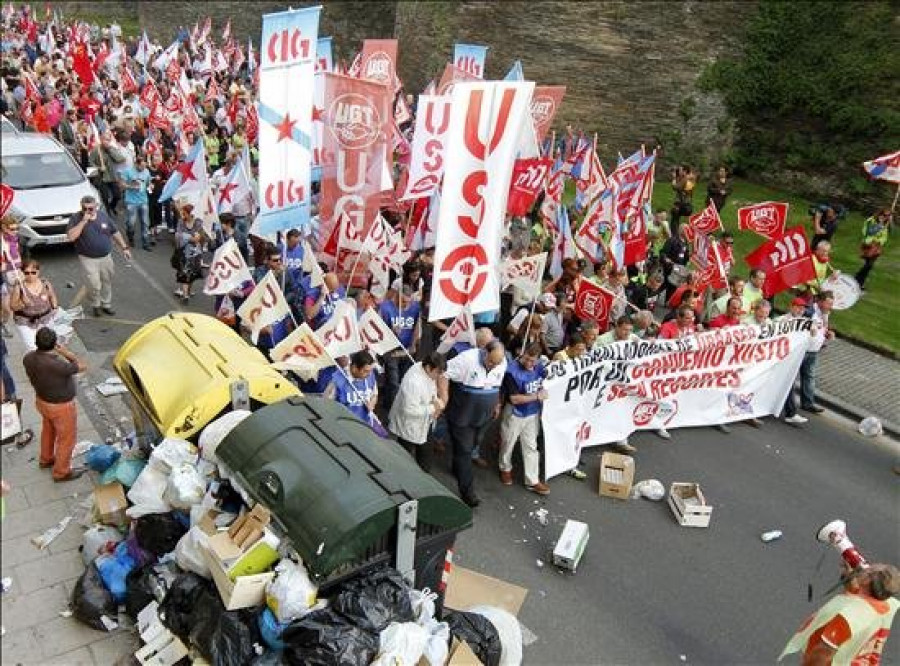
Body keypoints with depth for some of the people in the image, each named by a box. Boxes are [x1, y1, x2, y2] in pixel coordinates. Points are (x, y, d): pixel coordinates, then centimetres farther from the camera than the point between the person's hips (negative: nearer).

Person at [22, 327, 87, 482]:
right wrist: (65, 352, -14)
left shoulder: (28, 358, -16)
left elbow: (32, 378, 3)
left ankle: (46, 459, 56)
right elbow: (83, 367, -23)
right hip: (61, 407, -7)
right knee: (66, 438, 16)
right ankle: (62, 472, 34)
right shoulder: (57, 365, -40)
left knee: (48, 430, 32)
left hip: (42, 400, 8)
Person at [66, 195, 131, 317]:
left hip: (106, 257, 4)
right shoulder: (76, 218, -10)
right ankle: (96, 305, 17)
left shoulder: (103, 215, 2)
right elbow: (71, 237, -24)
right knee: (94, 285, -8)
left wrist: (124, 248, 9)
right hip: (88, 259, -4)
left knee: (107, 283, 14)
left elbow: (115, 233, 12)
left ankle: (106, 304, 31)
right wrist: (84, 221, -26)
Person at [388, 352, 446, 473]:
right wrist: (432, 408, -27)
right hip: (409, 427, -9)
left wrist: (436, 400, -11)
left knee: (425, 458, 26)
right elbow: (410, 410, -35)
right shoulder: (413, 382, -37)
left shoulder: (427, 371, -11)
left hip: (423, 423, 9)